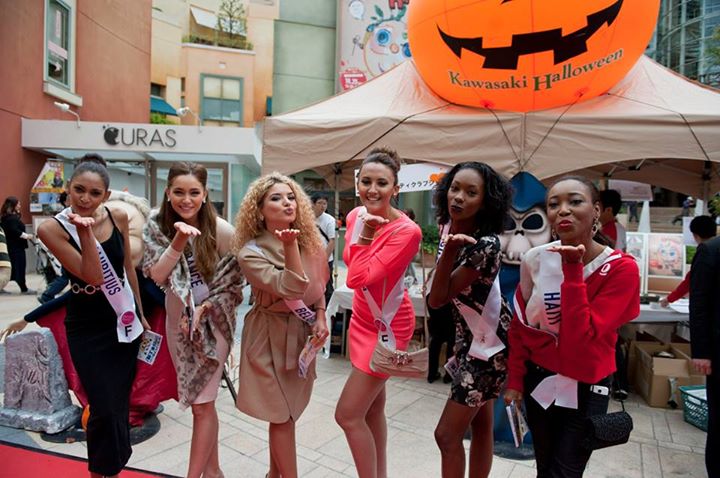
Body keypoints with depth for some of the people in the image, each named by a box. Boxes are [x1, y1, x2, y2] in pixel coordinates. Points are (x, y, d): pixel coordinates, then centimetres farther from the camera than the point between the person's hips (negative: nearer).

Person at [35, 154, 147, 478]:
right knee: (105, 409, -5)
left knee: (120, 404, 14)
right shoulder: (52, 229, -15)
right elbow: (93, 276, -21)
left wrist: (141, 315, 11)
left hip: (125, 320, 4)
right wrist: (84, 231, -29)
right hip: (87, 329, -3)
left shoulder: (118, 217, -4)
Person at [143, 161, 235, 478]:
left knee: (202, 403, -1)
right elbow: (157, 275, -15)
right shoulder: (158, 225, -7)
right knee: (199, 401, 17)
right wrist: (179, 241, -28)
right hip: (178, 321, 5)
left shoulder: (220, 229, -18)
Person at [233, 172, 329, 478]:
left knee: (285, 412, 19)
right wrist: (289, 245, -35)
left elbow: (318, 287, 9)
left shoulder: (309, 242, -2)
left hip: (302, 334, 6)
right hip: (271, 336, -6)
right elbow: (292, 288, -29)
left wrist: (320, 319, -4)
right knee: (282, 415, 2)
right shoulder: (251, 252, -18)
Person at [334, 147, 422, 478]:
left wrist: (363, 236, -23)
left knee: (348, 415, -3)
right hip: (364, 319, 8)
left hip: (388, 325, -8)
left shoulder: (406, 231, -25)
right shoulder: (356, 215, -2)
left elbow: (359, 278, -30)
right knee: (372, 408, 21)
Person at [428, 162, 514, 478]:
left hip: (489, 344, -8)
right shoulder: (448, 226, -3)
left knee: (447, 435, -1)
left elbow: (437, 299, -26)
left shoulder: (486, 244, -28)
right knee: (481, 426, 20)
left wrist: (450, 250, -36)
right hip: (471, 337, 8)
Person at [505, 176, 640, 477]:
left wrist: (572, 271, -28)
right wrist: (515, 379, 4)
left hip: (586, 386, -2)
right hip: (537, 379, 3)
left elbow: (581, 337, -26)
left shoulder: (621, 268, -18)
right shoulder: (535, 260, -9)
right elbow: (520, 325, 2)